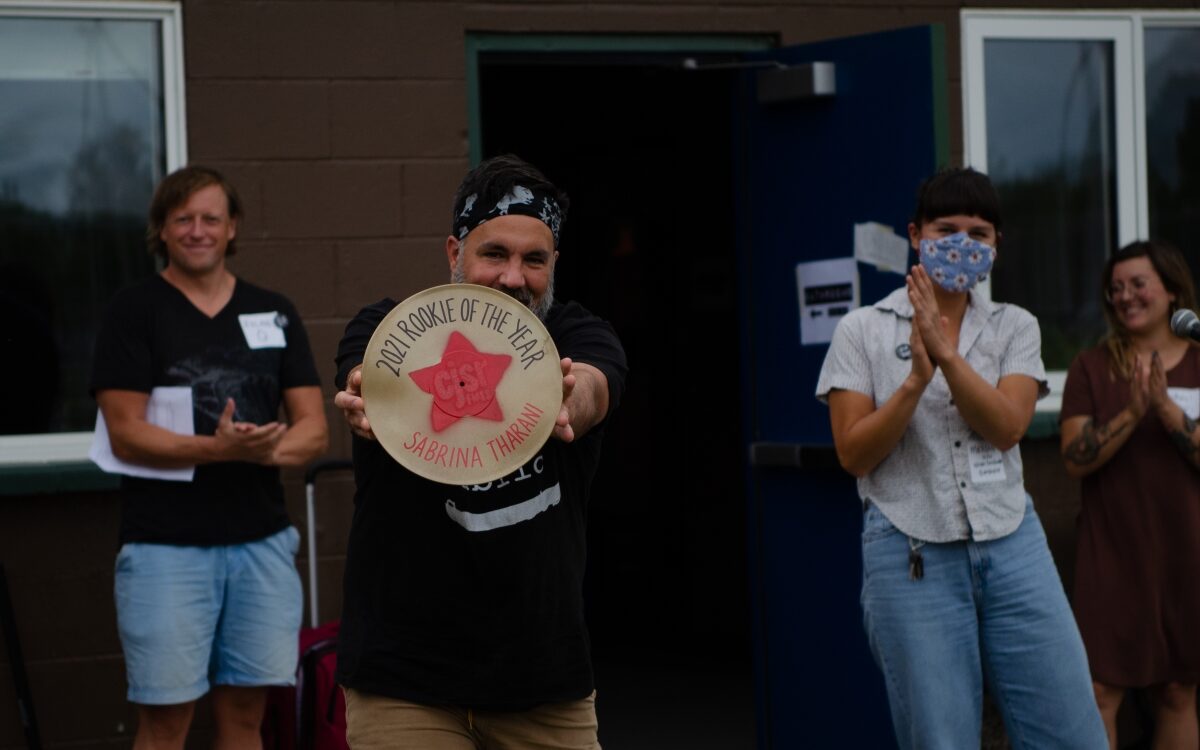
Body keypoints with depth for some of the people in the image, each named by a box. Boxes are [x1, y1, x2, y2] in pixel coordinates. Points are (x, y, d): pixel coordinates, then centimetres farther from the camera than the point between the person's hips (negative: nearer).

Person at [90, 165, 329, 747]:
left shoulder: (274, 313, 12)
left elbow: (315, 431, 8)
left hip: (262, 540, 4)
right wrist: (220, 448, -23)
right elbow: (125, 435, -8)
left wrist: (267, 450, -15)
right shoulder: (134, 312, 1)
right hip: (167, 544, -4)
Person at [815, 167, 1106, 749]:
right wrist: (917, 379, -17)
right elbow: (853, 453, -5)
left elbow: (1006, 426, -7)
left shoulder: (1015, 328, 9)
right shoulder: (862, 331, 3)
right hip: (913, 559, -2)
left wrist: (944, 352, -18)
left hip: (1011, 547, 2)